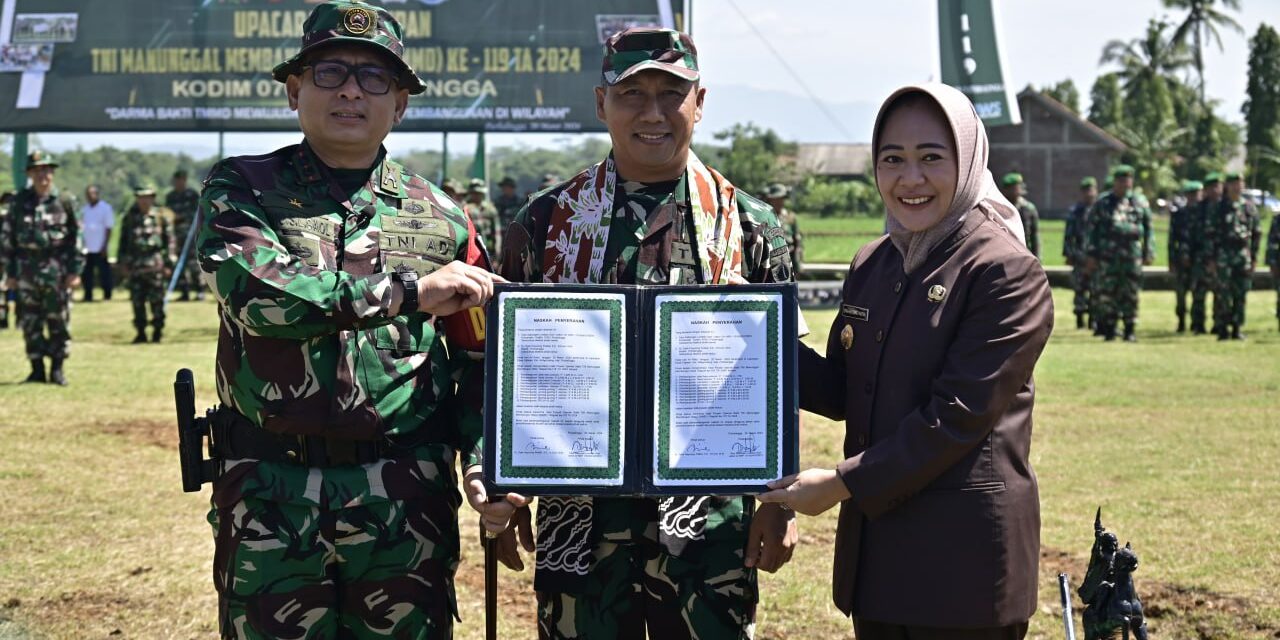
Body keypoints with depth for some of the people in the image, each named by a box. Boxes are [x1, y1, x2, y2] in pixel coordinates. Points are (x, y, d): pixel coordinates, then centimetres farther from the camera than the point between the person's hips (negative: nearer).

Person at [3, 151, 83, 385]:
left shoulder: (65, 201, 2)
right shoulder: (19, 202, 5)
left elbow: (77, 238, 2)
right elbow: (8, 238, 7)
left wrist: (75, 271, -4)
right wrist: (10, 273, 4)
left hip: (57, 271, -2)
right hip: (26, 271, 2)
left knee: (59, 322, 0)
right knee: (30, 323, 4)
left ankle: (57, 368, 10)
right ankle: (37, 369, 13)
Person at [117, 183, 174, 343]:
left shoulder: (161, 217, 3)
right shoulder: (129, 218, 9)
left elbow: (169, 240, 4)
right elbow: (123, 241, 12)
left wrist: (168, 263, -1)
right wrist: (122, 263, 7)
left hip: (155, 265, -2)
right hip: (135, 266, 2)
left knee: (156, 301, -1)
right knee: (137, 302, 3)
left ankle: (158, 330, 9)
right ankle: (140, 332, 11)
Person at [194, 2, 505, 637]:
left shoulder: (441, 217, 10)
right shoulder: (241, 188, 4)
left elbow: (482, 363, 12)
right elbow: (251, 286, -16)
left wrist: (485, 463, -5)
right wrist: (409, 291, -15)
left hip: (406, 497, 2)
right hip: (271, 495, -1)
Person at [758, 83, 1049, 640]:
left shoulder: (1008, 273, -12)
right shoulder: (871, 265, 10)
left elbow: (957, 416, -18)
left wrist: (843, 483, -16)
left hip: (964, 556, -6)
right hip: (873, 541, 7)